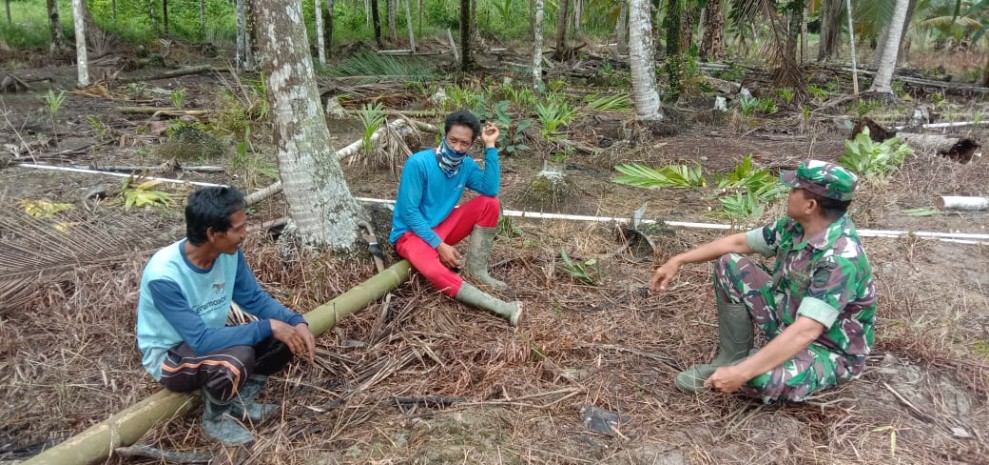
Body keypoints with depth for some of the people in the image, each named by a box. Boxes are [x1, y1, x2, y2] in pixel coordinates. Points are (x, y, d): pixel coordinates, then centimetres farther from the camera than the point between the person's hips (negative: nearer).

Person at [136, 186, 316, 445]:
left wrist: (296, 322, -19)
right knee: (238, 358, -36)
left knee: (284, 337, -11)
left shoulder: (229, 254, -13)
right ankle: (216, 419, -4)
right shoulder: (164, 276, -33)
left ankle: (241, 402, 8)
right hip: (167, 355, -7)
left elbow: (254, 299, -2)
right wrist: (268, 327, -33)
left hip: (206, 338, 7)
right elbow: (200, 340, -34)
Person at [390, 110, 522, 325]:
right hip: (411, 233, -6)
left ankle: (475, 269, -11)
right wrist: (439, 245, -24)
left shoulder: (467, 165, -3)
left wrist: (490, 146, -19)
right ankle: (501, 307, -40)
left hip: (442, 227, 6)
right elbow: (408, 212, -20)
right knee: (435, 271, -37)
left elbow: (491, 190, -20)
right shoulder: (418, 163, -20)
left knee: (490, 203, -13)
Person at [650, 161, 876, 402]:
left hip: (831, 351, -8)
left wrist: (741, 373, -41)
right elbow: (739, 242, 4)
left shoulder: (842, 258, -33)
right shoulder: (795, 226, -8)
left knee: (759, 378, -38)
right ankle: (730, 358, 5)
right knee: (729, 265, -1)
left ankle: (736, 367, 1)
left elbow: (805, 332, -40)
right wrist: (679, 260, 1)